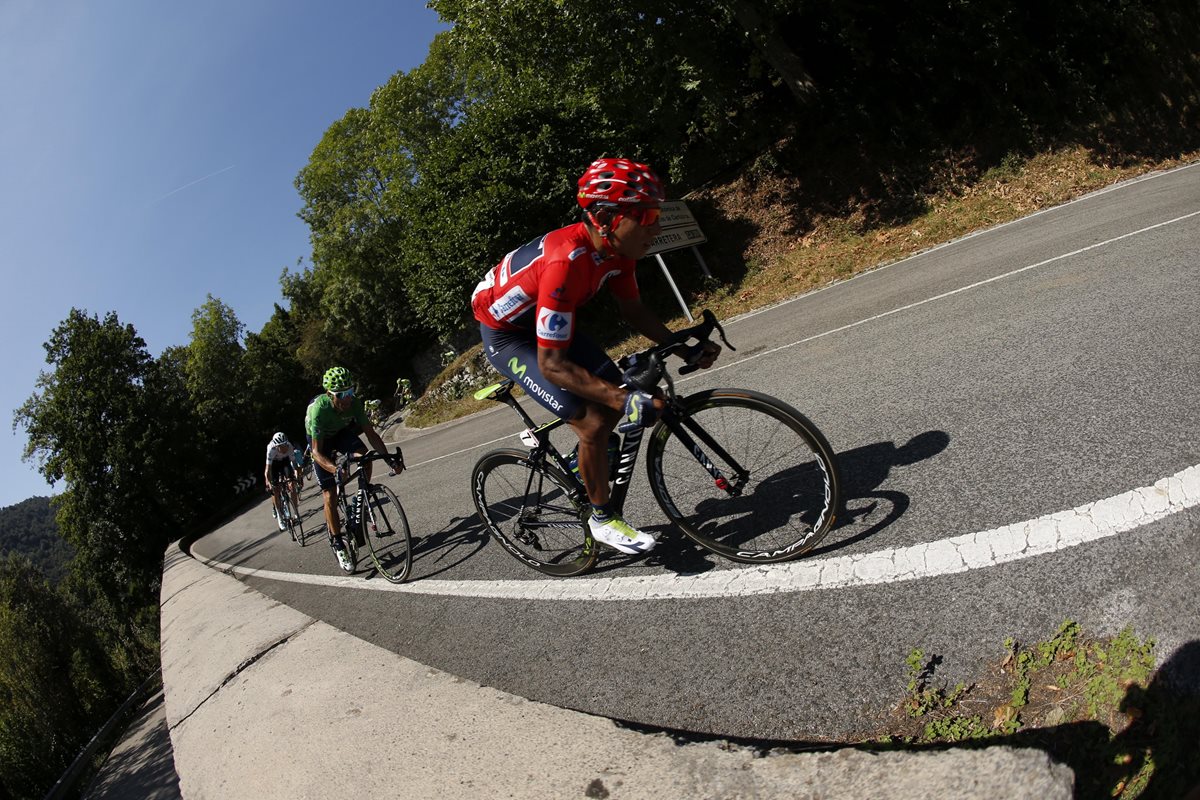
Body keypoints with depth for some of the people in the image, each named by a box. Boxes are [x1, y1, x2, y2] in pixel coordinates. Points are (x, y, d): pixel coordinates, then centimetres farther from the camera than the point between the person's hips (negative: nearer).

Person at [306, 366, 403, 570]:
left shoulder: (354, 402, -28)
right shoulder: (319, 409, -38)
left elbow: (371, 433, -24)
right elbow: (317, 452, -39)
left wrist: (388, 457, -40)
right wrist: (334, 469, -57)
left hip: (342, 432, 3)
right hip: (321, 441, -3)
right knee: (330, 495, -9)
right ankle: (338, 545, 0)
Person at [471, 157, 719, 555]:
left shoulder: (615, 247, -14)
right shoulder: (566, 263, -39)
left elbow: (631, 308, 2)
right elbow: (551, 364, -36)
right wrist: (622, 399, -42)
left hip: (543, 319, 8)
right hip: (504, 335, -8)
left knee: (615, 392, 3)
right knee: (593, 423, -17)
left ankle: (589, 476, 27)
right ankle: (602, 519, 6)